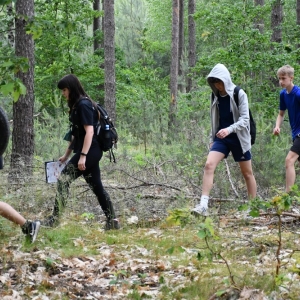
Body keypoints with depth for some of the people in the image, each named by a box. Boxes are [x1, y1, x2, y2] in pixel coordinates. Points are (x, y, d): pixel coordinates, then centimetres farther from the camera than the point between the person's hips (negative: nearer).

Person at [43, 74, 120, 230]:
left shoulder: (83, 105, -13)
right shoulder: (77, 106, 15)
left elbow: (89, 131, -20)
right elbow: (76, 133, 22)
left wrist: (82, 156, -24)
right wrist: (66, 155, 24)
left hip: (90, 151, -10)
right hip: (90, 152, 10)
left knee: (63, 179, -11)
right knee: (96, 186, 11)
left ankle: (54, 218, -11)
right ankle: (112, 221, 15)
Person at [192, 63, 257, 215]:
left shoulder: (239, 94, -9)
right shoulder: (216, 96, 6)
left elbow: (244, 119, -15)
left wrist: (229, 129, -30)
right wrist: (212, 138, 15)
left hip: (239, 138, -4)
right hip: (221, 138, 4)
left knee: (247, 173, 8)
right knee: (209, 165, -18)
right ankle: (203, 205, -24)